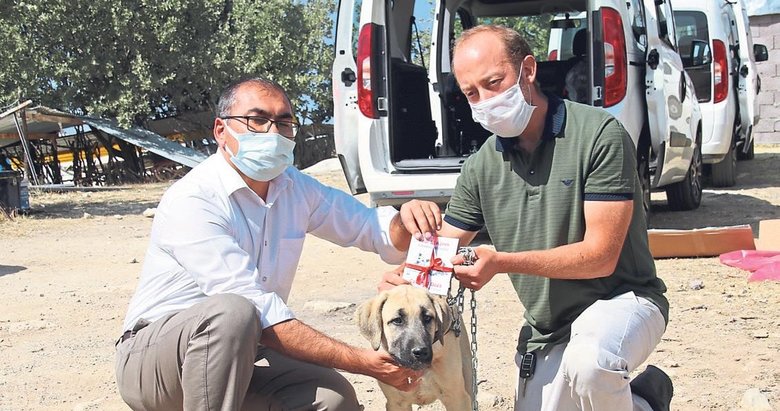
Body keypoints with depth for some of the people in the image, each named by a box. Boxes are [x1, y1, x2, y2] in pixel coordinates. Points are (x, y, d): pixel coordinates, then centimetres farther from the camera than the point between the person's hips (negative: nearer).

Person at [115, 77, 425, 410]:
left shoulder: (295, 189, 4)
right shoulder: (192, 201, -22)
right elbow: (258, 312, -29)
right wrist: (362, 362, -31)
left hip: (237, 360, 7)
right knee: (231, 312, -36)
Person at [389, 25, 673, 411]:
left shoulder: (598, 134, -17)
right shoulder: (481, 167, 1)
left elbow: (600, 256, -21)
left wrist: (502, 261, -31)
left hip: (620, 299, -6)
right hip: (545, 331, 6)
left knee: (588, 361, -37)